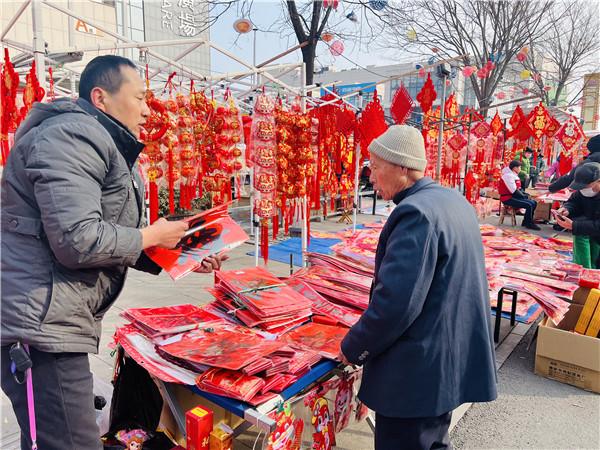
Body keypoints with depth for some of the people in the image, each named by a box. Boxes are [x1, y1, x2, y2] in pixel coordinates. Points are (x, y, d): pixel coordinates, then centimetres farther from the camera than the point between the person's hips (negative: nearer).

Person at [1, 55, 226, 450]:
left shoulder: (110, 148, 18)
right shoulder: (74, 136, -15)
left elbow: (108, 239, 19)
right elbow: (79, 241, -27)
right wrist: (152, 236, -11)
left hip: (52, 324, 11)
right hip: (39, 325, -11)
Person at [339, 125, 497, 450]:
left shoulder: (416, 213, -24)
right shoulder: (455, 200, 6)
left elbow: (395, 301, -28)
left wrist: (353, 349, -13)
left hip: (417, 373, -9)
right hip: (453, 361, 9)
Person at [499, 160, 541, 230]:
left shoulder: (514, 175, 16)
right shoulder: (508, 176, -17)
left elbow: (518, 189, 20)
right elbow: (514, 191, -21)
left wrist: (525, 194, 3)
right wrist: (524, 196, -8)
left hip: (514, 196, 11)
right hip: (508, 198, -11)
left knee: (534, 203, 4)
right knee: (529, 205, -22)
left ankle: (526, 222, 9)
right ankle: (529, 224, -6)